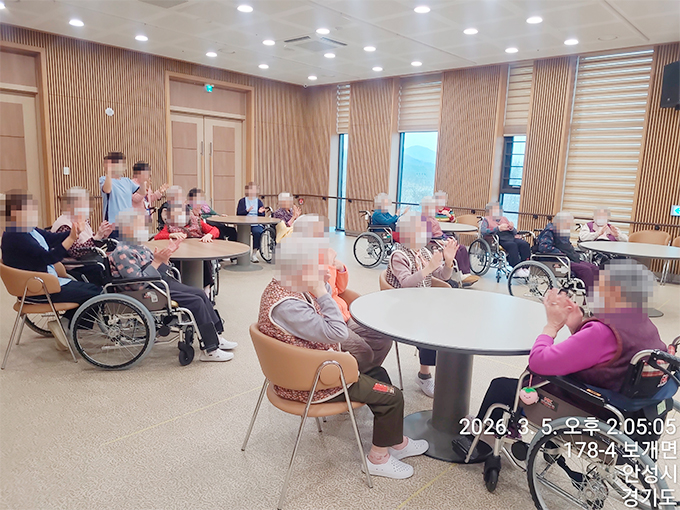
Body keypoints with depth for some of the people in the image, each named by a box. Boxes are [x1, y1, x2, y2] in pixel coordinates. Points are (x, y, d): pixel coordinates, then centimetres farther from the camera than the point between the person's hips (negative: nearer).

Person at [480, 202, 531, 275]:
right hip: (500, 240, -5)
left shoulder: (504, 218, 31)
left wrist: (512, 228, -1)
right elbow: (483, 231, -6)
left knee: (524, 244, -25)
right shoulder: (486, 219, 16)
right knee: (512, 245, -35)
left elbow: (515, 232, 24)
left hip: (511, 237, 5)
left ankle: (525, 268, -29)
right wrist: (498, 228, -14)